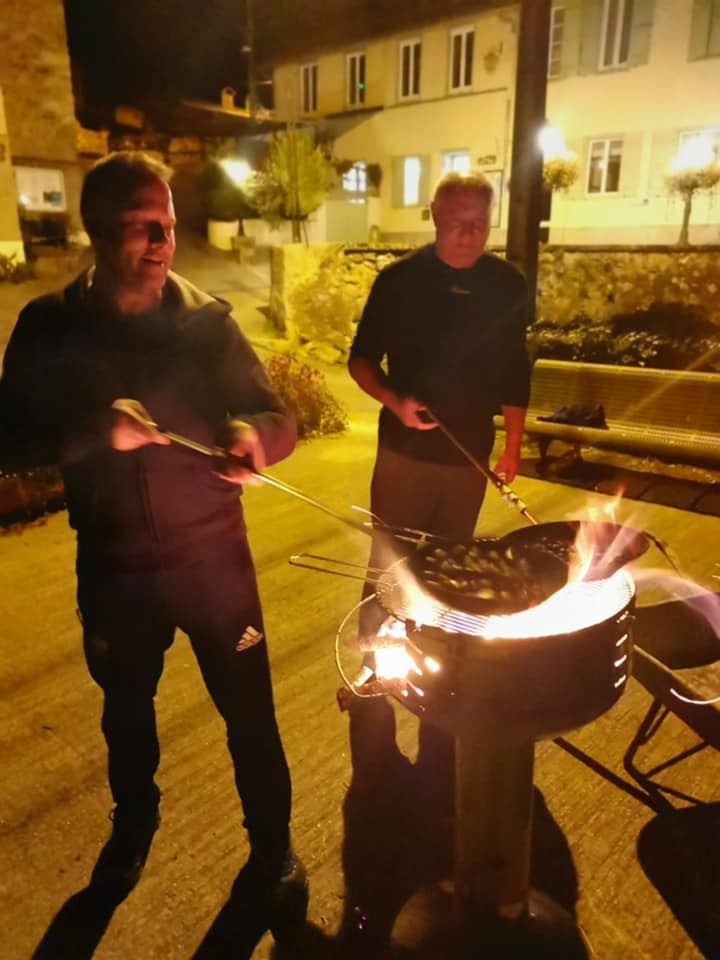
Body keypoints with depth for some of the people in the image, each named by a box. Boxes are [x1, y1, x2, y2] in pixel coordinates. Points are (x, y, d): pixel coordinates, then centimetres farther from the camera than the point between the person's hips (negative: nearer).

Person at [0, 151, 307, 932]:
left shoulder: (207, 321, -6)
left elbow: (278, 416, -6)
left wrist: (253, 435, -29)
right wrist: (93, 433, -24)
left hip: (211, 554, -1)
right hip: (112, 565, 2)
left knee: (249, 710, 9)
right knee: (125, 708, 23)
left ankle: (272, 847, 36)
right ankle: (133, 824, 53)